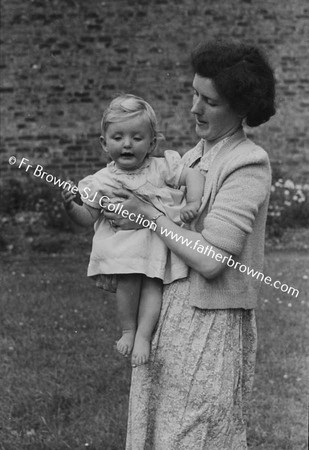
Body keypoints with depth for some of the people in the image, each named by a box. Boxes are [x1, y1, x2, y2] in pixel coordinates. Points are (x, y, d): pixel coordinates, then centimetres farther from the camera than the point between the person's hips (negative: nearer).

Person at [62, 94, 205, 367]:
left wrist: (193, 203, -16)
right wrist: (71, 206, -13)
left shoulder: (161, 168, 4)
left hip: (158, 239, 1)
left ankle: (143, 336, -12)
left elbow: (193, 175, 0)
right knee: (129, 278, -24)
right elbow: (88, 217, 7)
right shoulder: (102, 181, 6)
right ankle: (128, 329, -4)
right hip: (121, 244, 0)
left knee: (152, 282, -20)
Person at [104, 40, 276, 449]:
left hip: (209, 324, -8)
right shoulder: (197, 154, 10)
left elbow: (210, 260, -22)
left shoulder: (248, 165, -15)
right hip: (167, 312, 8)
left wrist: (146, 214, -15)